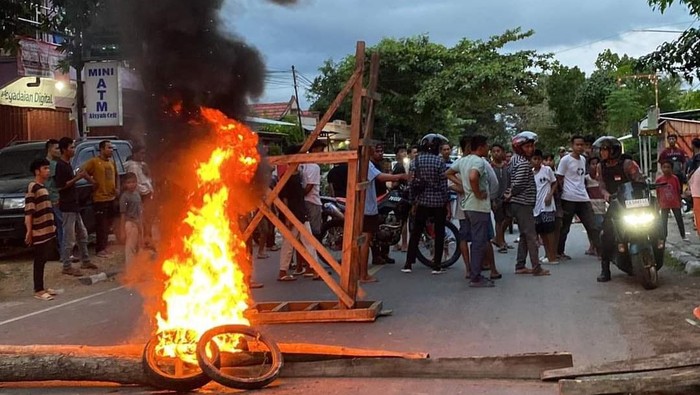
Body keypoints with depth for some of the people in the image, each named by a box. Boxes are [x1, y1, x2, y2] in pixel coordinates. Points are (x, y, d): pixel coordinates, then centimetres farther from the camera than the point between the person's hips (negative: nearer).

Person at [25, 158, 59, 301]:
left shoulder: (43, 187, 16)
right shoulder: (32, 187, -11)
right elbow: (28, 211, -18)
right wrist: (29, 231, -23)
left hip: (48, 231, 9)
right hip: (39, 232, -9)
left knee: (43, 260, 13)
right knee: (39, 261, -4)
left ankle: (41, 288, 20)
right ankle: (38, 290, 1)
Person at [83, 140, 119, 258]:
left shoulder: (112, 162, 14)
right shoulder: (94, 161, -9)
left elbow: (116, 175, 27)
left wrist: (117, 188, 17)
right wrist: (92, 181, -14)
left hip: (111, 198, 8)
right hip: (100, 198, -7)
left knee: (108, 225, 13)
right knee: (101, 225, -5)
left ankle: (104, 247, 24)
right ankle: (99, 250, 1)